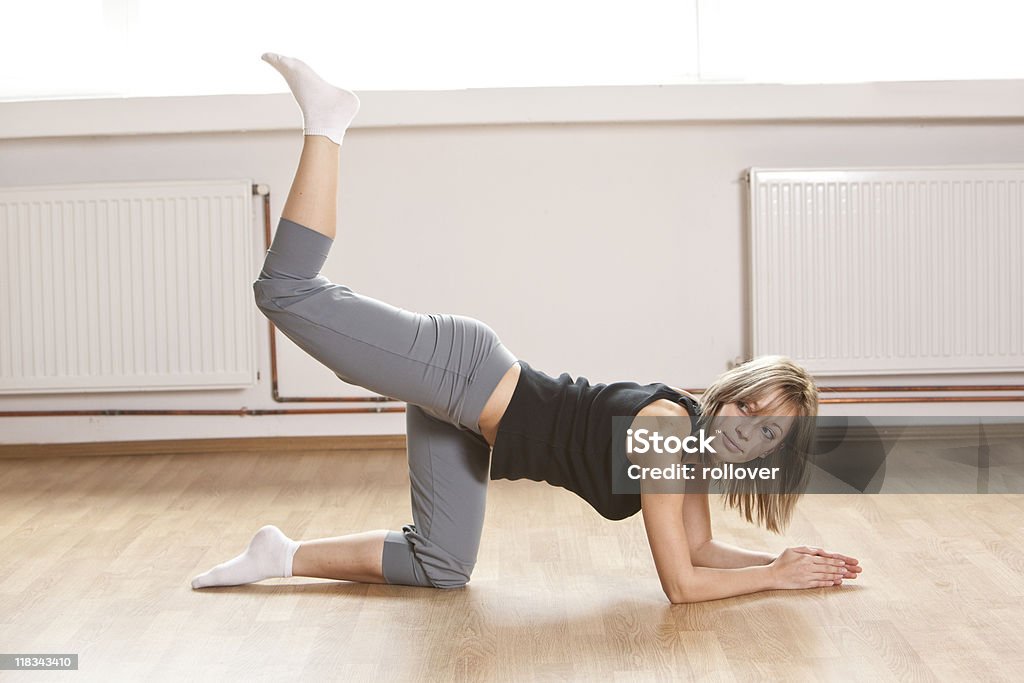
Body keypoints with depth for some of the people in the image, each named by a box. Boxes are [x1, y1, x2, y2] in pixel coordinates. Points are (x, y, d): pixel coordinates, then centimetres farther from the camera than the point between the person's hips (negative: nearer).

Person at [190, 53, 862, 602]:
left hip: (461, 416, 9)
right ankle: (327, 123, 0)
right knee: (287, 292, -13)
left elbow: (699, 549, 16)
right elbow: (681, 583, -19)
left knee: (440, 567, 12)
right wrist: (776, 576, -10)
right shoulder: (666, 425, -20)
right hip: (458, 366, -9)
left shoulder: (694, 442, 4)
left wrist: (783, 557, 9)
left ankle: (282, 556, 21)